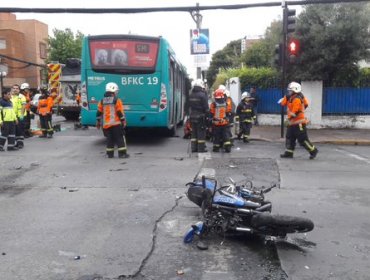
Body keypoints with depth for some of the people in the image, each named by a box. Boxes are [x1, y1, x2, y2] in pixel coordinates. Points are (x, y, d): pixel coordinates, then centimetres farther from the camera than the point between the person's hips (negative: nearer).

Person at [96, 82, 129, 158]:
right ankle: (122, 153, -2)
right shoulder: (117, 100, -7)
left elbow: (99, 113, 12)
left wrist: (98, 122, 20)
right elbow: (120, 112, -10)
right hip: (116, 123, -5)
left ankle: (110, 153, 13)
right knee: (120, 138, 0)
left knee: (109, 139, 12)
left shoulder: (102, 101, 9)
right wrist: (123, 121, -2)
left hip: (106, 124, 5)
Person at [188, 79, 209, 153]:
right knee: (201, 132, -1)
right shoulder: (202, 95, -12)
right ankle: (201, 148, 1)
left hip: (192, 117, 6)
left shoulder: (190, 95, 8)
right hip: (200, 117, -6)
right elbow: (206, 107, -12)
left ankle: (194, 148, 14)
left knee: (193, 132, 11)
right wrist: (207, 115, -5)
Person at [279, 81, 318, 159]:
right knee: (289, 138, 9)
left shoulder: (297, 99, -20)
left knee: (302, 140, -4)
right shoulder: (291, 98, 13)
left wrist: (290, 118, -12)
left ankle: (313, 151, 10)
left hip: (298, 123, -10)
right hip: (292, 122, 10)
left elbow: (294, 112, -23)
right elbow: (283, 103, 12)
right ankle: (289, 153, 14)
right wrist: (286, 97, 3)